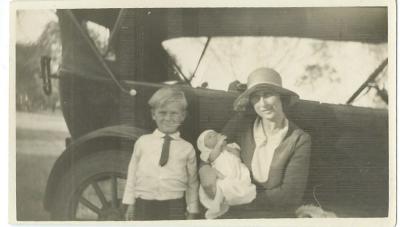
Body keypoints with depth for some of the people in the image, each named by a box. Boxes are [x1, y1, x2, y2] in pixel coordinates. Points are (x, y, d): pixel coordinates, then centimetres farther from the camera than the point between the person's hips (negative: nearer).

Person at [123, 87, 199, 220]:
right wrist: (130, 204, 8)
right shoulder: (143, 142, 5)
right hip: (144, 205, 1)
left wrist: (192, 212, 8)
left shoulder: (187, 149, 4)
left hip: (174, 208, -1)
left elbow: (192, 183, 9)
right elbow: (132, 172, 10)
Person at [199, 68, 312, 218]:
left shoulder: (300, 140, -4)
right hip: (237, 214, 1)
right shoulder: (241, 125, 1)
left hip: (277, 215, -1)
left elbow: (291, 196, -6)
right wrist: (204, 168, -12)